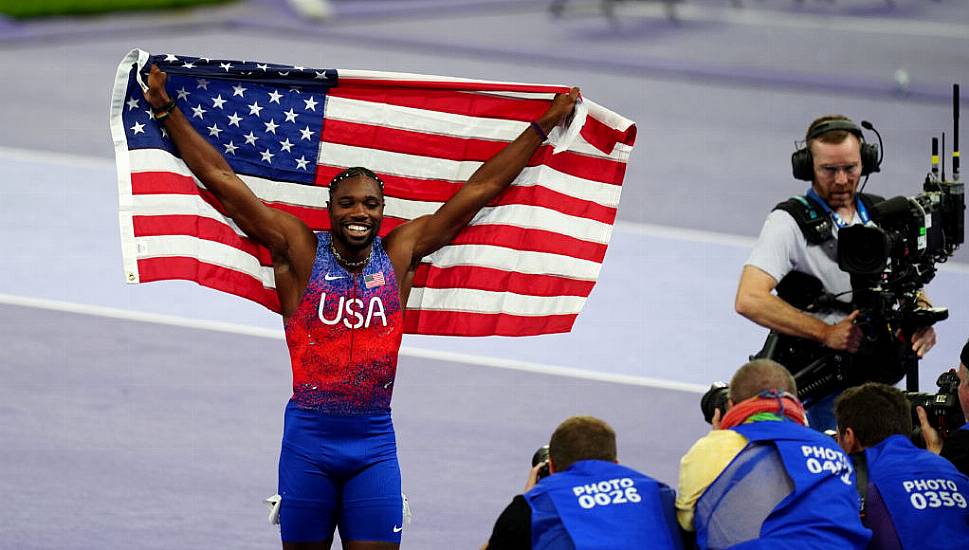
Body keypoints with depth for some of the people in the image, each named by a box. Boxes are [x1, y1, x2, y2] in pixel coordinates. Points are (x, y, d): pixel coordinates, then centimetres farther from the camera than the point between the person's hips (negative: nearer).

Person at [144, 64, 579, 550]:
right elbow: (222, 180, -1)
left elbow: (481, 188, 11)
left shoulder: (400, 253, 6)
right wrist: (167, 112, -2)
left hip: (374, 441, 2)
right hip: (308, 438, -1)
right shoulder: (299, 250, -1)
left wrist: (544, 125, 14)